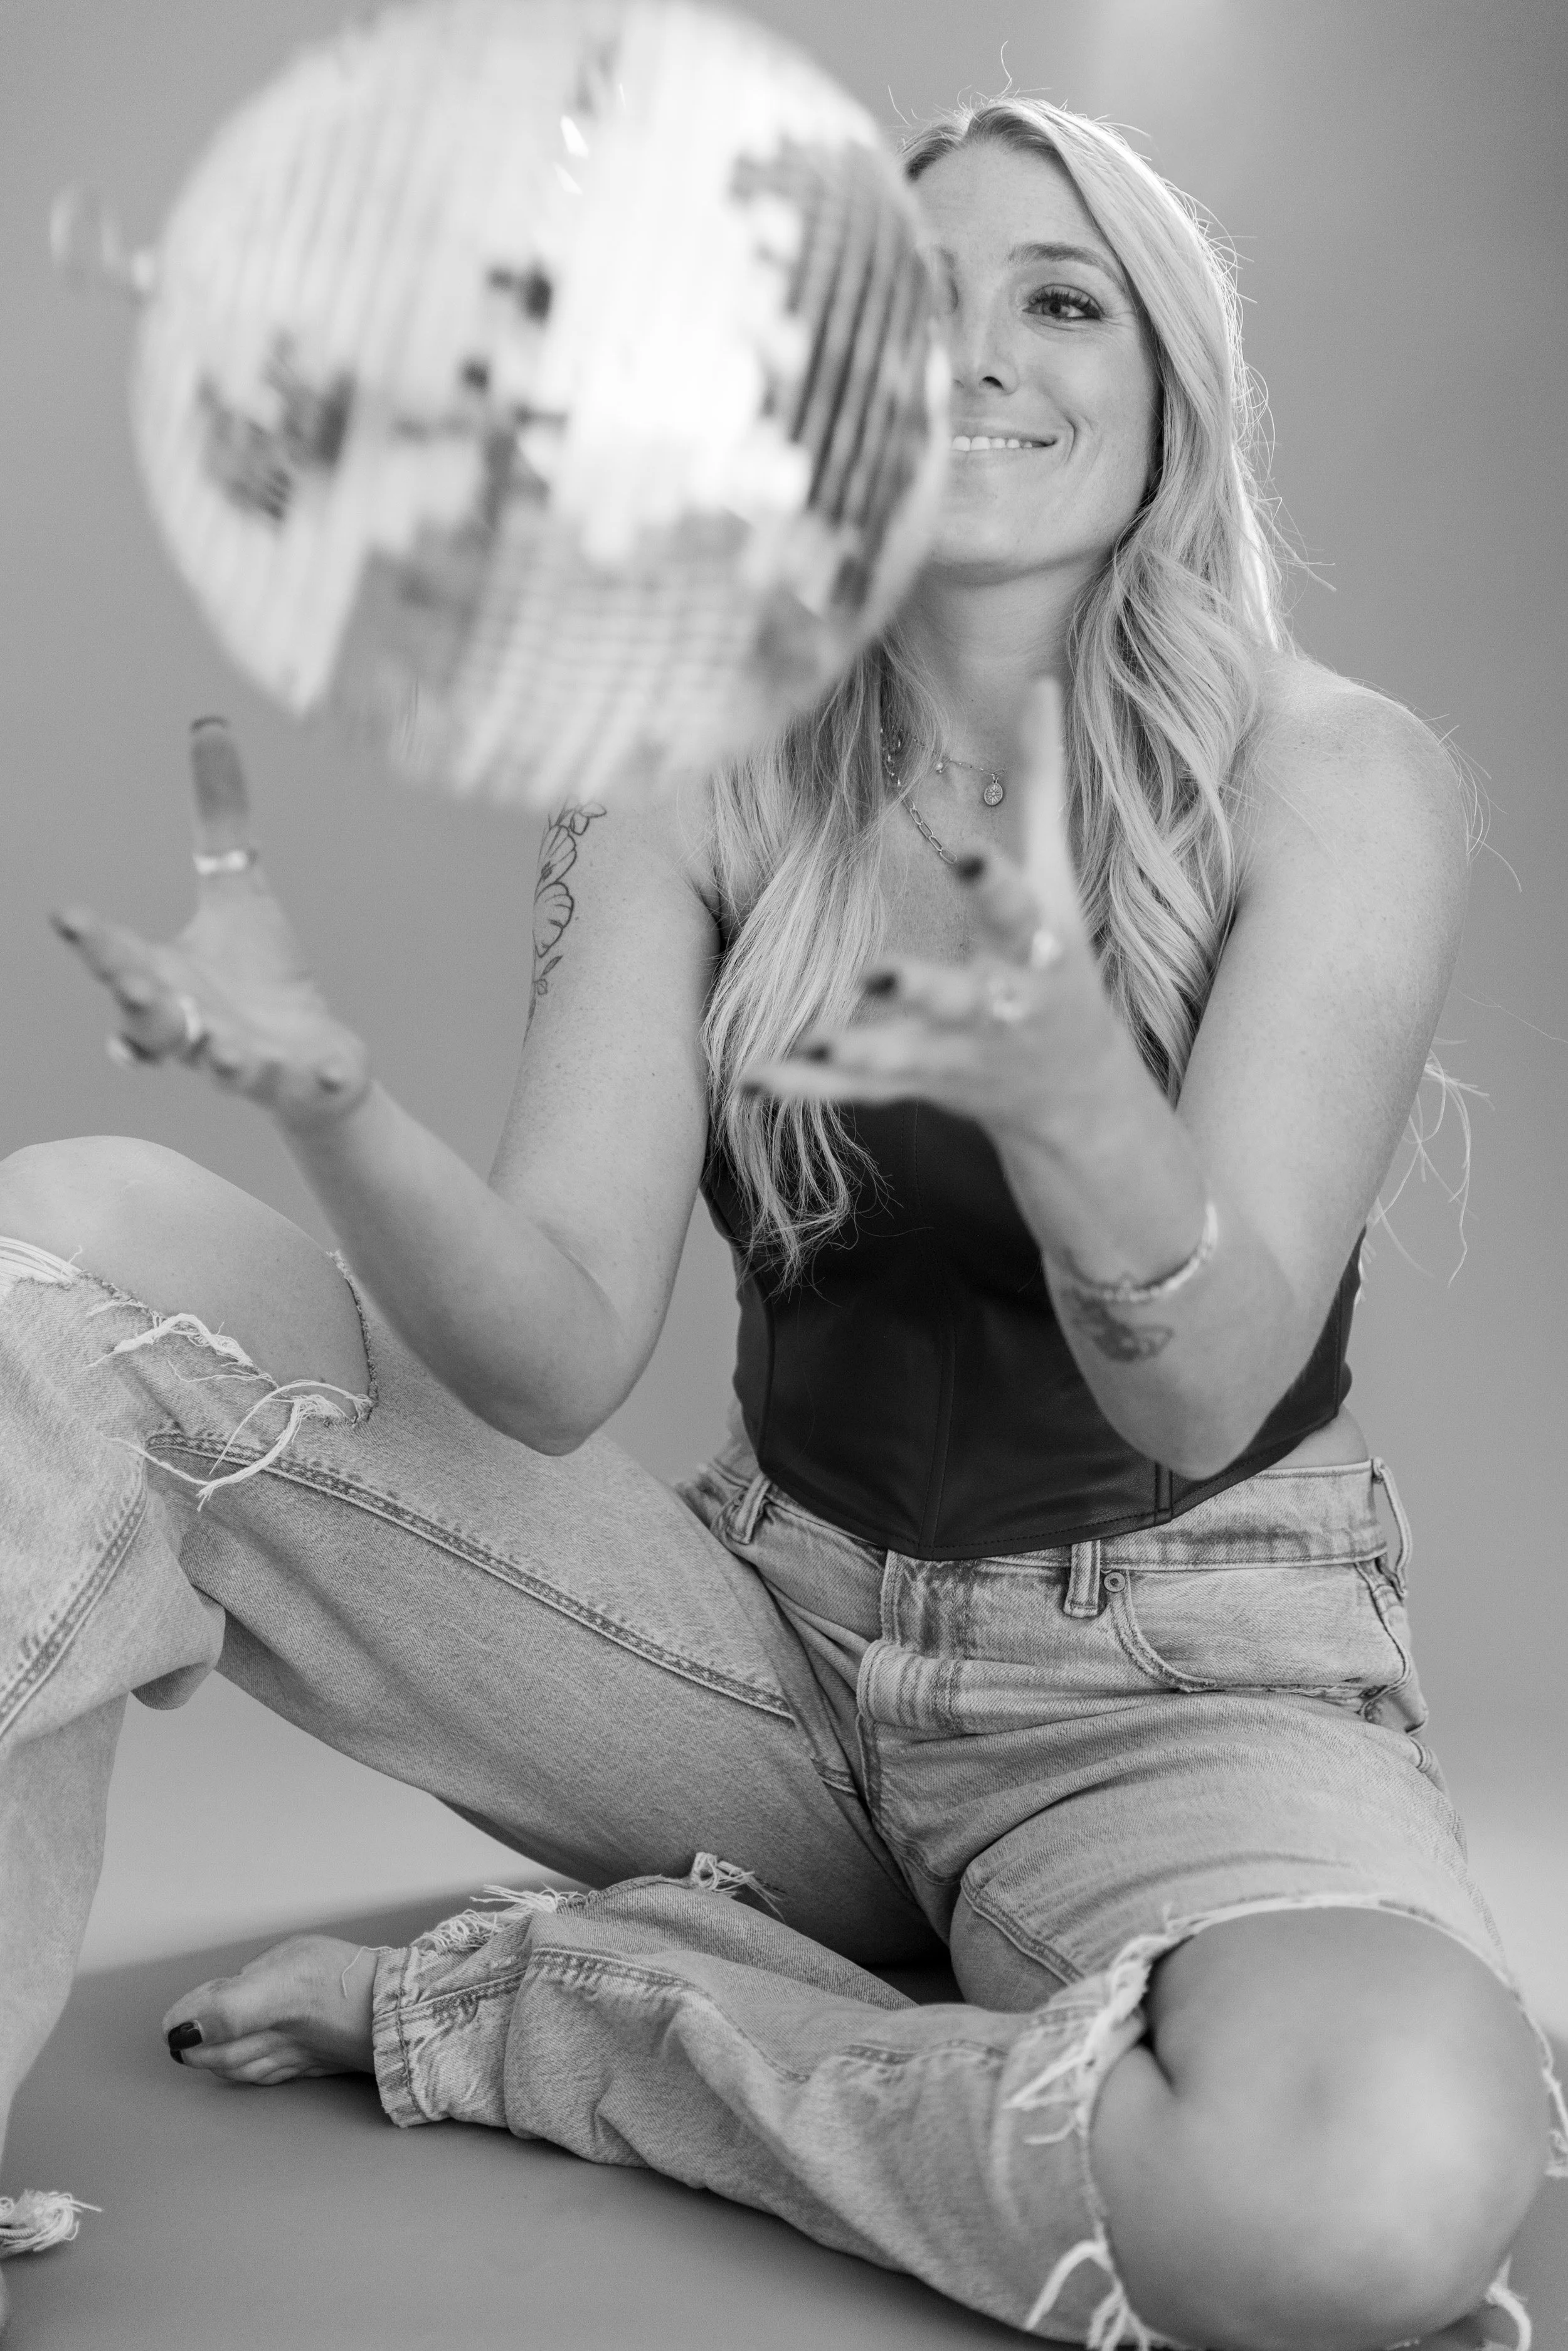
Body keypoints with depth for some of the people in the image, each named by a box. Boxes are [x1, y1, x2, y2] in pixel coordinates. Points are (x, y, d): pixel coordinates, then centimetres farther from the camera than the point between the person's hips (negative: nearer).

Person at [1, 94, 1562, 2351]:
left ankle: (531, 2010, -13)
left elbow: (1201, 1400, -20)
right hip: (771, 1639, 2)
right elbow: (562, 1354, -12)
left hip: (1192, 1689, -1)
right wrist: (328, 1100, -32)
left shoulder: (1334, 781, -10)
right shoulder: (706, 787, -2)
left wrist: (1068, 1092, -41)